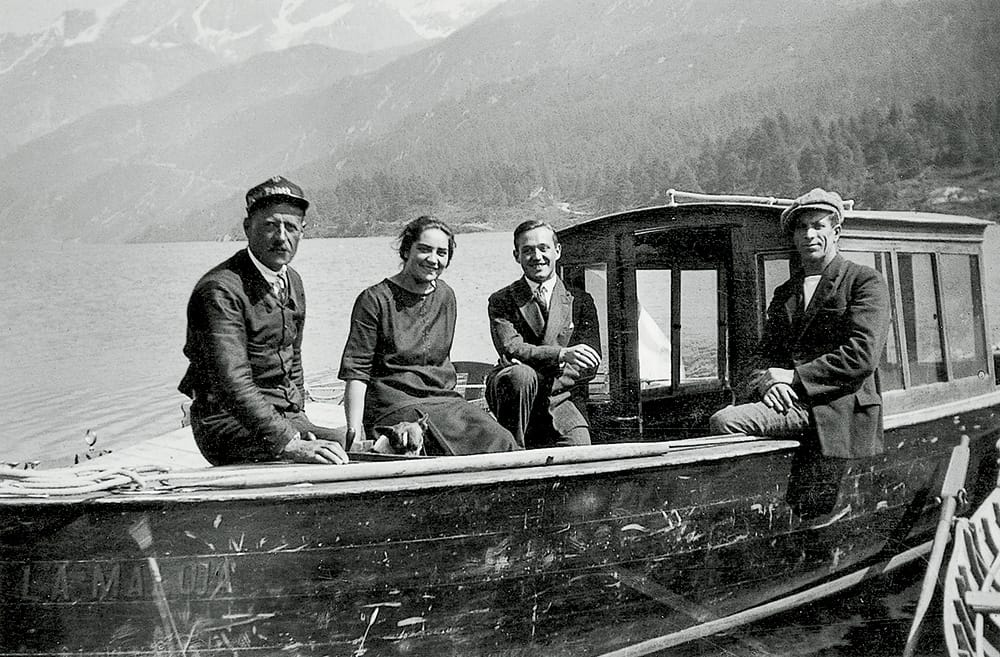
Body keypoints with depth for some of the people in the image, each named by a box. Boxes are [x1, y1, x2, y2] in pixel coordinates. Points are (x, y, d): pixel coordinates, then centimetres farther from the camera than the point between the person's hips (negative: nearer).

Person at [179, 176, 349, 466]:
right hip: (230, 423, -8)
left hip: (285, 416, 8)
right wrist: (288, 443, -33)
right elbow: (232, 382, -28)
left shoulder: (293, 282, 10)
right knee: (333, 454, -25)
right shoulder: (219, 290, -19)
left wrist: (298, 421, 8)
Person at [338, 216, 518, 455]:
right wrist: (355, 431, -15)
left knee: (501, 442, -18)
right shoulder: (374, 300, -4)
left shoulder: (446, 297, 15)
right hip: (394, 405, -6)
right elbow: (356, 372, -7)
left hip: (443, 399, 6)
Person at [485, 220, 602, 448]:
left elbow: (589, 366, 4)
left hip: (561, 398, 1)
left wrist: (541, 382, -12)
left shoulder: (580, 301, 12)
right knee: (521, 375, -35)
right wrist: (562, 354, -25)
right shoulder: (502, 301, 8)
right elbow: (510, 348, -9)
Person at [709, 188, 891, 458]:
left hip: (842, 409, -5)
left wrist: (796, 377, -11)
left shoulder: (866, 281, 4)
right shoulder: (783, 293, 24)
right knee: (723, 421, -20)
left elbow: (862, 356, -8)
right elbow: (765, 353, 18)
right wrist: (766, 382, -6)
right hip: (793, 403, 6)